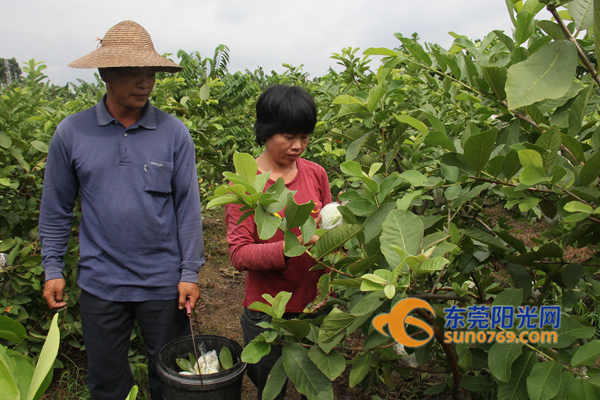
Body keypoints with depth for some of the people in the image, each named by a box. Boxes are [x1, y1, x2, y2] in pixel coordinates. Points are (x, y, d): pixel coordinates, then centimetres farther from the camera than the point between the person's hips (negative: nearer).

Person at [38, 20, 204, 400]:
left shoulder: (175, 133, -7)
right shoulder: (71, 133, -4)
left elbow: (188, 207, -4)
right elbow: (56, 209, 5)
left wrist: (190, 272, -5)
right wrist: (53, 269, 4)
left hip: (163, 282, -1)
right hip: (100, 282, 1)